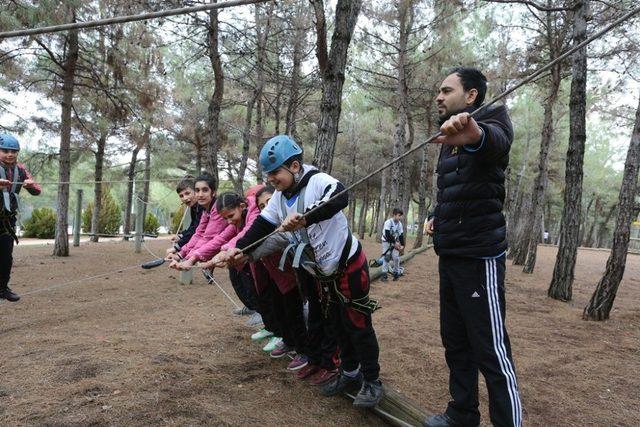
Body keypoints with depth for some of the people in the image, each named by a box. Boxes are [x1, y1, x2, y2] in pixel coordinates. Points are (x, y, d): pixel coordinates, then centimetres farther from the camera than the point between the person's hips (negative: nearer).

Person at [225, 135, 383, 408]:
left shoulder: (318, 181, -24)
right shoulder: (280, 197, 2)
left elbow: (340, 199, -43)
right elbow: (262, 224, 4)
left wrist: (305, 218, -54)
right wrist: (240, 247, -9)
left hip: (348, 266, -8)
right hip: (323, 273, 8)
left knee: (357, 323, 0)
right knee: (337, 324, 17)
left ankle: (372, 381, 16)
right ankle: (350, 373, 34)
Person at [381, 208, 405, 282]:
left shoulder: (399, 224, -3)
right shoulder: (388, 222, -21)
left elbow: (401, 235, 0)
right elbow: (388, 235, -24)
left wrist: (402, 245, -10)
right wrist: (395, 243, -22)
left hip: (395, 242, 4)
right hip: (386, 242, -4)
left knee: (396, 257, -6)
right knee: (386, 257, -12)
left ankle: (396, 273, 9)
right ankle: (384, 274, -7)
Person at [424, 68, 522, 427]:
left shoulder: (490, 119, -7)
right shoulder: (451, 137, 17)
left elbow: (496, 140, -34)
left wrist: (476, 134, -58)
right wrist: (438, 217, 10)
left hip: (479, 256, -8)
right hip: (450, 255, 9)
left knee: (492, 351, -6)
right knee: (455, 342, 15)